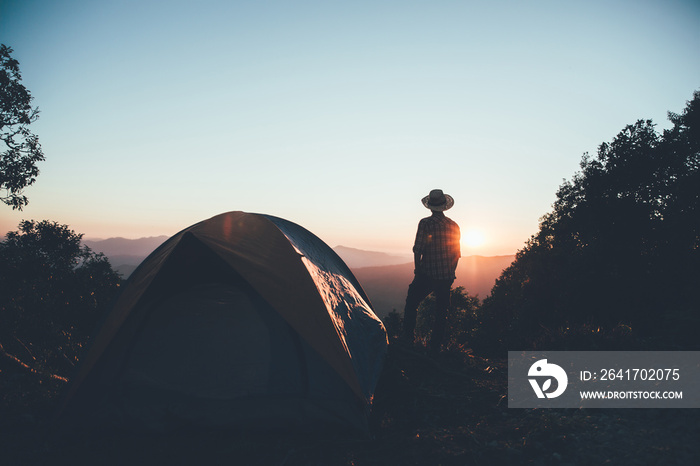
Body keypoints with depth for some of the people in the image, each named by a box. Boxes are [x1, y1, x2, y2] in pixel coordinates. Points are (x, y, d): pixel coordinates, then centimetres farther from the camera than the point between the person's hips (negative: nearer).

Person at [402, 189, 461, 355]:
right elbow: (457, 253, 10)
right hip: (446, 277, 4)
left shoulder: (425, 223, -9)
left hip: (427, 274, -4)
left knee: (411, 304, 14)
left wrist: (417, 269, 4)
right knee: (441, 312, 11)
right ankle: (435, 347, 14)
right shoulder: (454, 226, 4)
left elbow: (418, 249, -11)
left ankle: (407, 338, 15)